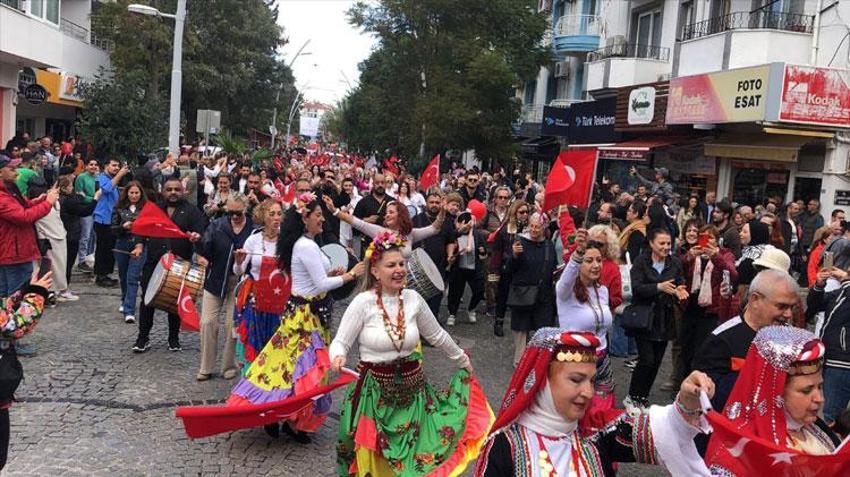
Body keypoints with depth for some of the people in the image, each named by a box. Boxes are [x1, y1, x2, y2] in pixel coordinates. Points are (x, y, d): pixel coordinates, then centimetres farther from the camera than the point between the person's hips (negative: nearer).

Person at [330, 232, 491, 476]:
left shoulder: (413, 299, -3)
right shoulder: (363, 302, -14)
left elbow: (437, 335, 13)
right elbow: (340, 341, -11)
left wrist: (462, 360, 23)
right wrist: (338, 358, -34)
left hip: (411, 386, 3)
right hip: (375, 389, -3)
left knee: (414, 454, 14)